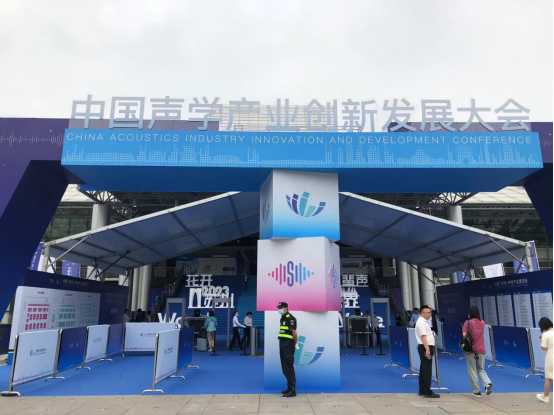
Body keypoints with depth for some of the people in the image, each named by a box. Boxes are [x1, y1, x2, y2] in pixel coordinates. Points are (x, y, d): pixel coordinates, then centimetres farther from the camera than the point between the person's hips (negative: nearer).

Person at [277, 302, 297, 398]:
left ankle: (292, 390, -2)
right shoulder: (282, 318, 16)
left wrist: (295, 344, -8)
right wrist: (281, 344, 15)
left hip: (288, 346, -9)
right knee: (285, 368, 13)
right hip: (282, 345, 9)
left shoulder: (290, 318, -13)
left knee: (289, 368, -7)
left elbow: (294, 332, -16)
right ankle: (289, 387, 23)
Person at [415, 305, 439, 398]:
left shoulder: (423, 322, 18)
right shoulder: (421, 322, -15)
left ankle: (422, 390, 22)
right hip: (425, 348, -11)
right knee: (427, 370, -7)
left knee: (423, 370, 14)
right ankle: (428, 392, -3)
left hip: (427, 348, 11)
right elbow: (423, 337, -24)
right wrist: (427, 349, -29)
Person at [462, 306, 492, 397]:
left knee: (472, 371, 8)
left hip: (471, 349, -4)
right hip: (481, 350, 4)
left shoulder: (468, 323, -11)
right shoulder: (482, 322, 4)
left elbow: (464, 335, -17)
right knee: (481, 369, 17)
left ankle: (477, 391, 10)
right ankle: (488, 383, -8)